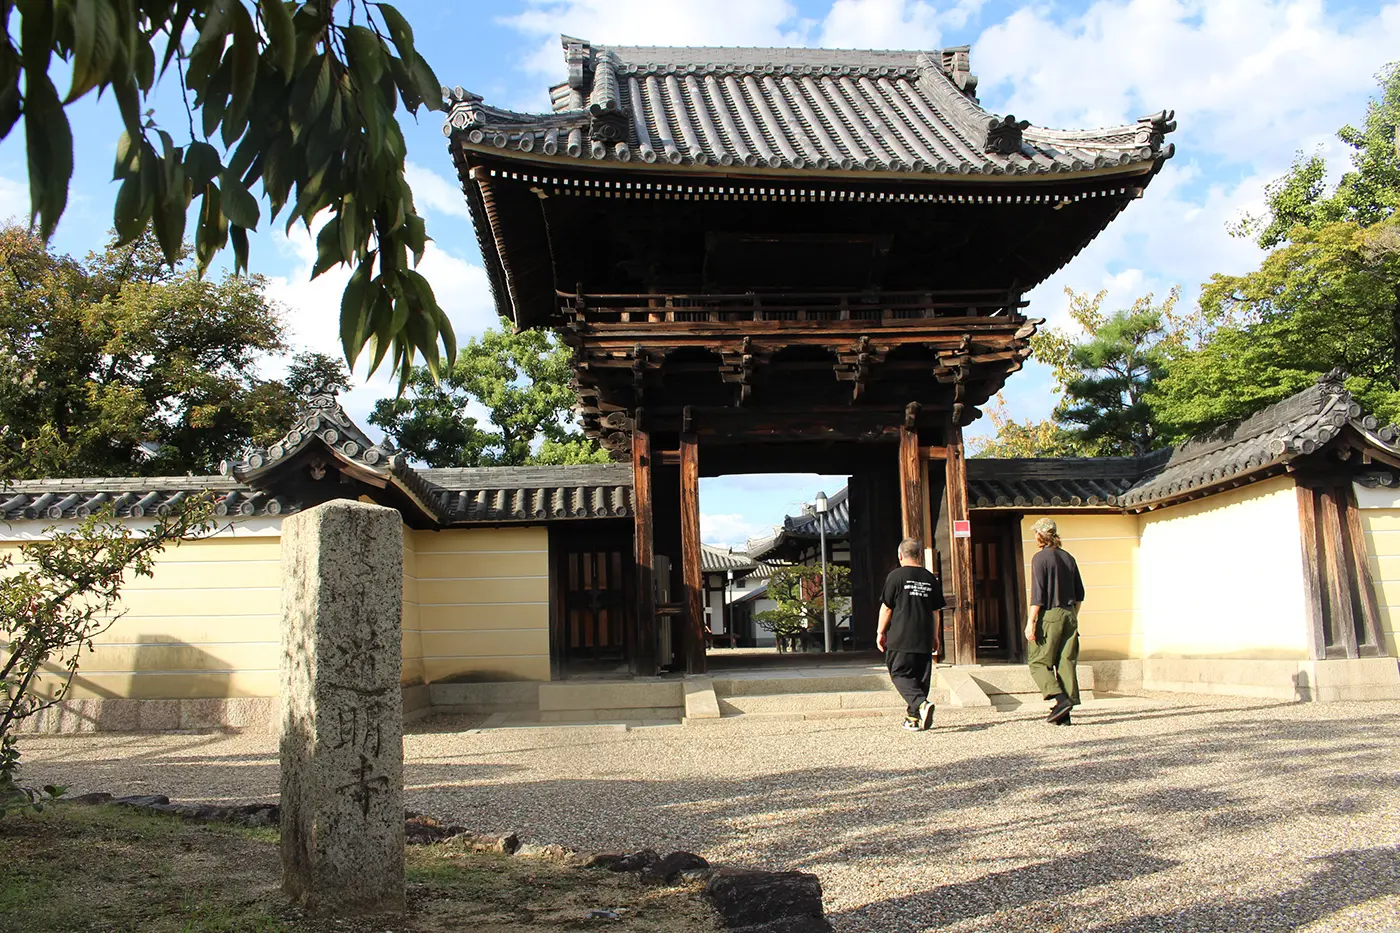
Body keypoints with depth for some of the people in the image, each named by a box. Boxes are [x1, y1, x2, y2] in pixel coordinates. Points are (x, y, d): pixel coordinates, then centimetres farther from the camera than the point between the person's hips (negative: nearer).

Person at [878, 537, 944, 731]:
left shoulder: (896, 576, -5)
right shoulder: (931, 579, 8)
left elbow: (886, 607, -5)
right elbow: (935, 611, 13)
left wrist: (881, 632, 5)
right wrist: (934, 637, 24)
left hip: (900, 638, -4)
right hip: (924, 639, 4)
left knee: (900, 674, 1)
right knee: (920, 677, 11)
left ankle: (921, 704, -22)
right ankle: (913, 718, 14)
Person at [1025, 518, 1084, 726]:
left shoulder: (1040, 557, -7)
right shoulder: (1068, 557, 12)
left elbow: (1038, 594, -13)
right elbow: (1079, 593, 15)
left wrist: (1031, 622, -11)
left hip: (1049, 615, -6)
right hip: (1069, 615, 6)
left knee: (1038, 662, 2)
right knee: (1066, 662, 5)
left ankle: (1061, 698, -15)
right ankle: (1065, 714, 3)